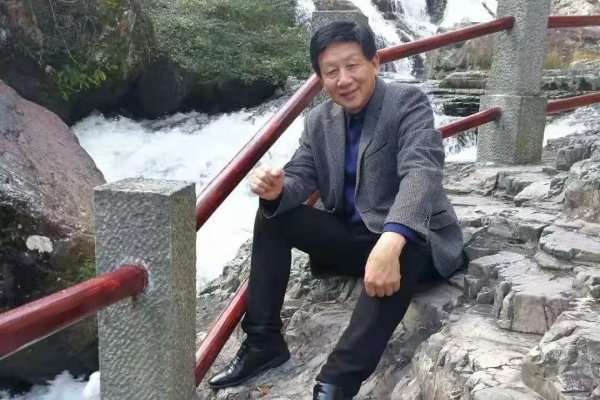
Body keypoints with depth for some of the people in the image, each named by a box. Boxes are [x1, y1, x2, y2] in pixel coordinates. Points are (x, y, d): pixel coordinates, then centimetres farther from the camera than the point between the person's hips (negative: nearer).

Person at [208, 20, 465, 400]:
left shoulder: (409, 102, -15)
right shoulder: (319, 120, 4)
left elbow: (422, 172, -30)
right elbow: (300, 177, 2)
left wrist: (391, 241, -48)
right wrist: (276, 188, -26)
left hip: (411, 239, -5)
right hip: (352, 237, 6)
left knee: (403, 247, -39)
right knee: (272, 215, -7)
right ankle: (263, 341, -5)